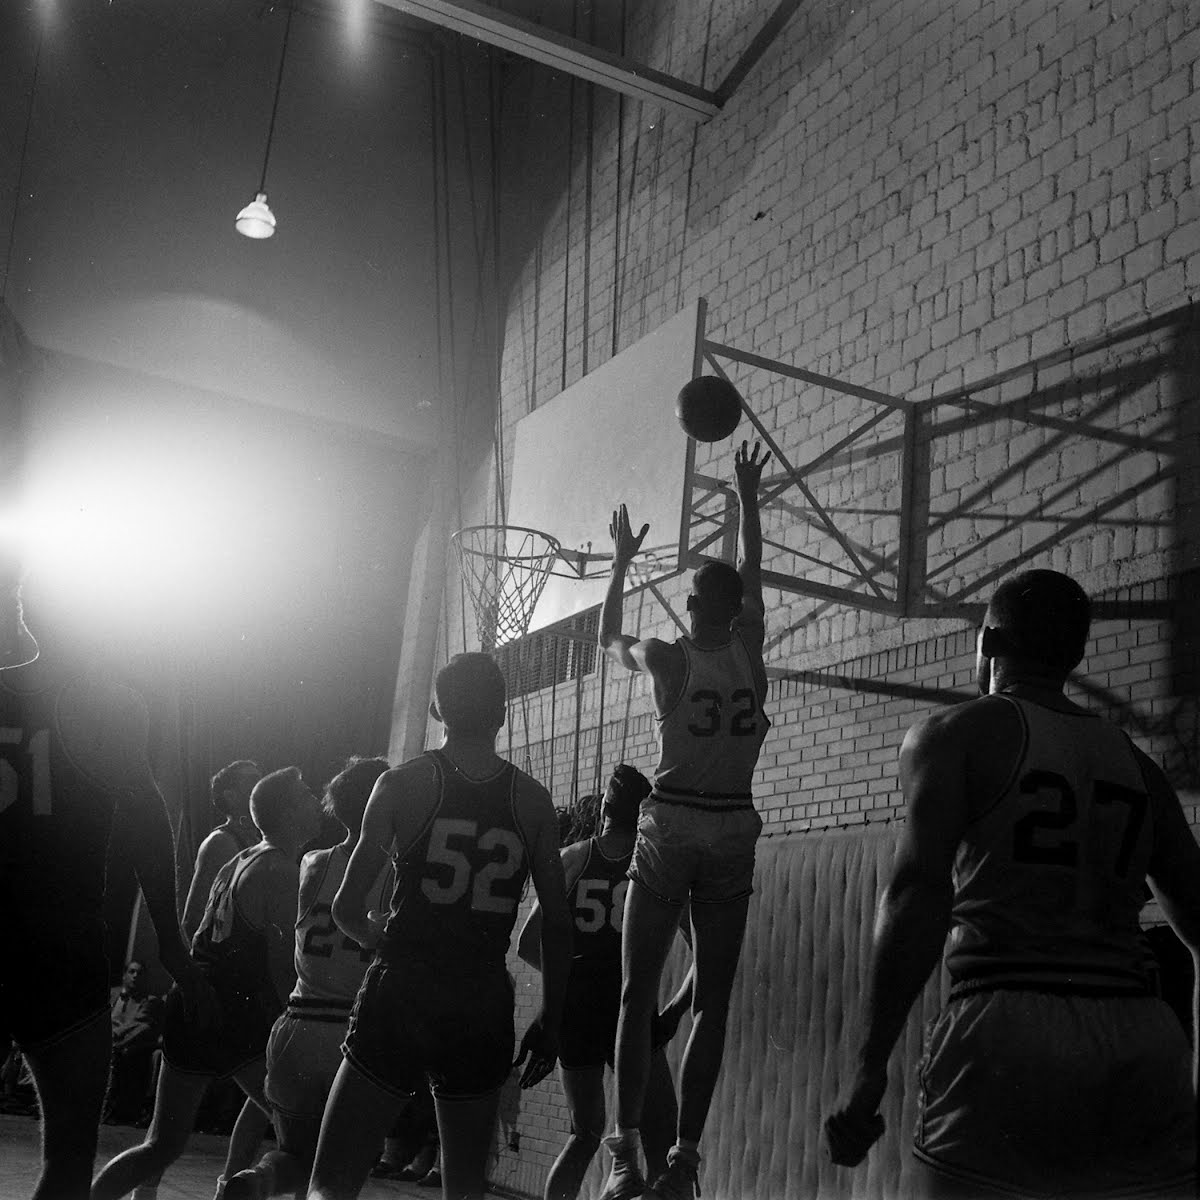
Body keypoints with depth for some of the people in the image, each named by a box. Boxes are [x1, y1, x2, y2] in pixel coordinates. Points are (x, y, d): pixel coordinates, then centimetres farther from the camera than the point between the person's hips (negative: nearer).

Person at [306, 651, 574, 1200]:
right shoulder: (532, 800, 3)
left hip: (400, 996, -2)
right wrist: (549, 1021, 12)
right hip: (484, 1011, 2)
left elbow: (346, 910, -3)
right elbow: (557, 923, 3)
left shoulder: (402, 784, -3)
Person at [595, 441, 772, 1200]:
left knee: (638, 994, 4)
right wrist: (748, 498, 29)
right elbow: (754, 576, 18)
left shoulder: (666, 658, -4)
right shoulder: (750, 652, 1)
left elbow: (607, 639, 18)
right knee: (711, 1002, 4)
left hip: (670, 827, -2)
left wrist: (622, 562, 26)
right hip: (733, 832, 2)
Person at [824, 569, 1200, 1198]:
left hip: (1007, 1035, -4)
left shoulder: (954, 734, 4)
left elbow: (919, 893, -11)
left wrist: (869, 1067, -14)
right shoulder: (1136, 764, 18)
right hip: (1143, 1047, 5)